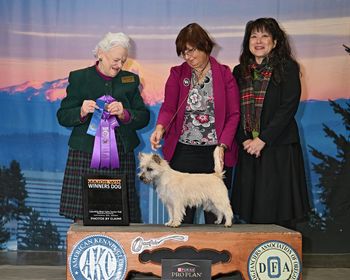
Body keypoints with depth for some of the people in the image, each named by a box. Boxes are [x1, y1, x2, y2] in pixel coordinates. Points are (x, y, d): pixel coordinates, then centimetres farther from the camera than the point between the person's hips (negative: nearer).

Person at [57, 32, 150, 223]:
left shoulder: (130, 80, 13)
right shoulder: (79, 78, 6)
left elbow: (144, 118, 8)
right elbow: (63, 117, 4)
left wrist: (124, 114, -11)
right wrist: (82, 112, -16)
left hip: (120, 158, 2)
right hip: (85, 157, -2)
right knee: (83, 216, -4)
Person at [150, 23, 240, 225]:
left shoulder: (224, 74, 5)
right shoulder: (177, 73, 10)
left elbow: (234, 114, 1)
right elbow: (169, 107, 1)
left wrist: (222, 146, -10)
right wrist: (160, 128, -20)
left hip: (217, 153, -1)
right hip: (183, 153, 1)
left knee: (215, 214, 1)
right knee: (182, 211, 0)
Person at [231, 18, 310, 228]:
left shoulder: (287, 68, -1)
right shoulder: (240, 72, 13)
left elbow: (288, 108, -10)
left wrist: (263, 139, -15)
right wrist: (245, 140, -6)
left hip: (279, 148, -4)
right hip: (249, 149, 4)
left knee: (279, 215, -4)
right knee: (252, 212, 4)